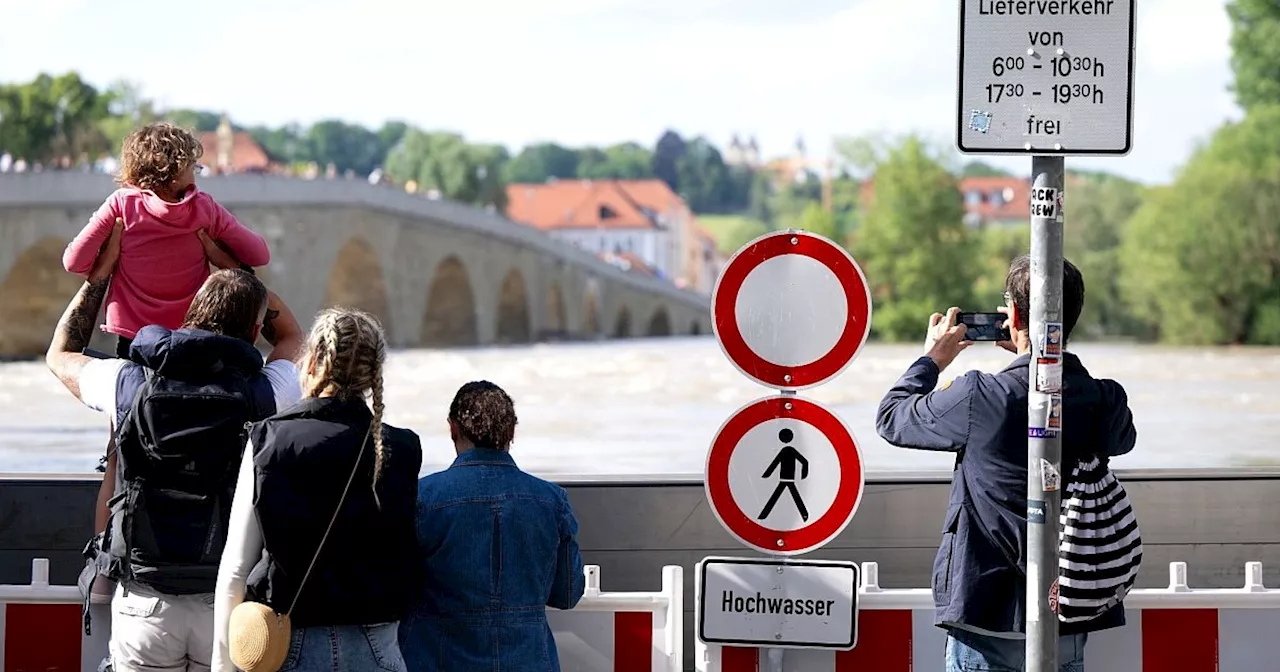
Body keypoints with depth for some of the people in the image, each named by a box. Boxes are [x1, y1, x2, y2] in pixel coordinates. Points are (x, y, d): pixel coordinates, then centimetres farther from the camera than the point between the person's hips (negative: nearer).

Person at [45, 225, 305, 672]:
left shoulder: (131, 384, -2)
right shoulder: (265, 393, -4)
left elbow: (60, 355, 21)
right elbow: (290, 336, 22)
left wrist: (100, 273, 26)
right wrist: (225, 261, 25)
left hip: (145, 600, 0)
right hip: (231, 603, 0)